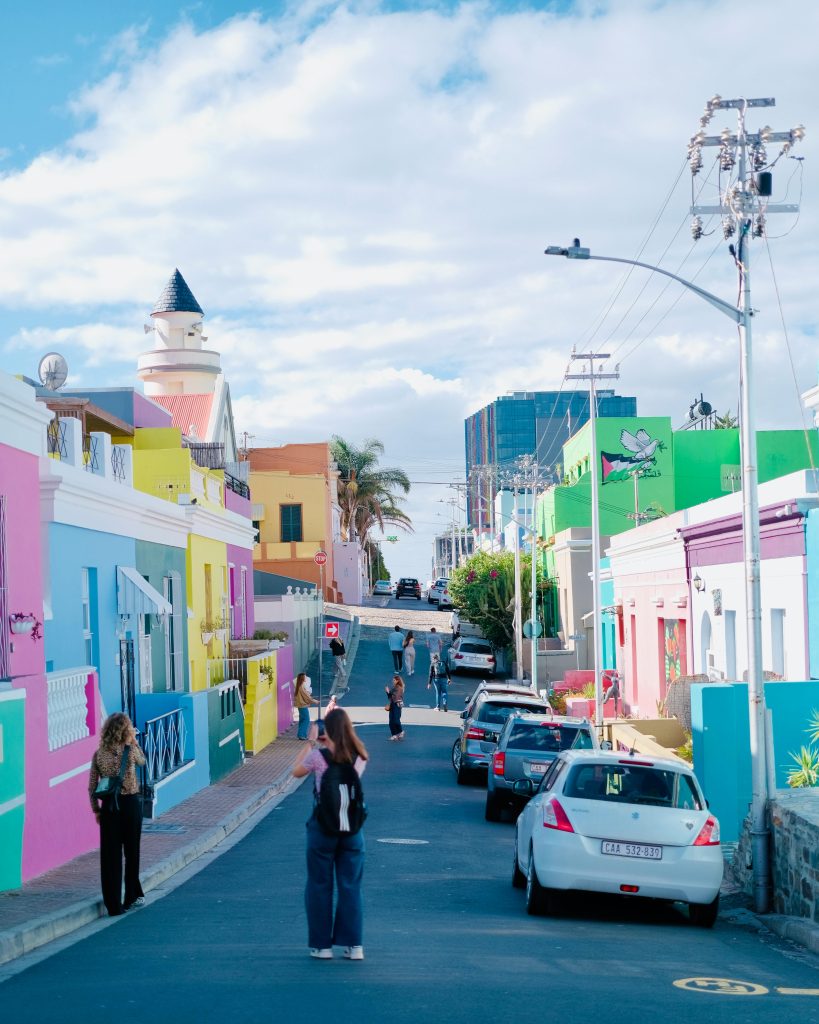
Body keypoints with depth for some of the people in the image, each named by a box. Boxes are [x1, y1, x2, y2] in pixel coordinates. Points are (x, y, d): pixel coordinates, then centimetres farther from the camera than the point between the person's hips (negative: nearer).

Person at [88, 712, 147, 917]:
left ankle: (113, 905, 4)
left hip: (108, 806, 2)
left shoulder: (99, 754, -1)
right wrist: (134, 742, 18)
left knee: (110, 856, 5)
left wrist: (96, 810, 9)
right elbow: (142, 761, 15)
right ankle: (132, 896, 24)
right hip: (130, 803, -2)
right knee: (131, 853, 13)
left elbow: (91, 787, 1)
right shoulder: (130, 750, -8)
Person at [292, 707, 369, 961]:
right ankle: (353, 945, 12)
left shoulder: (318, 755, -13)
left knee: (319, 885, 9)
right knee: (350, 886, 10)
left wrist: (310, 743, 10)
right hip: (352, 826, 3)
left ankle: (322, 945, 13)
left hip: (323, 826, -3)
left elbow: (296, 772, 5)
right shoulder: (360, 756, -3)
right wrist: (326, 744, 20)